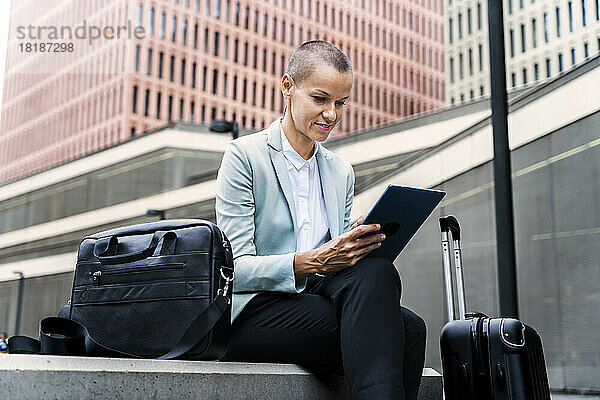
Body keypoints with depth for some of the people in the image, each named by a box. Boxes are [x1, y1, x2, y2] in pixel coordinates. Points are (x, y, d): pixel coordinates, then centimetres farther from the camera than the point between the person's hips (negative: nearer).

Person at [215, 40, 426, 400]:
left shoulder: (342, 173, 18)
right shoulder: (245, 155, 0)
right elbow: (236, 268, -8)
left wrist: (360, 251, -7)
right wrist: (313, 262, -24)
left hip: (317, 298, 5)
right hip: (257, 311, -5)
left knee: (410, 327, -29)